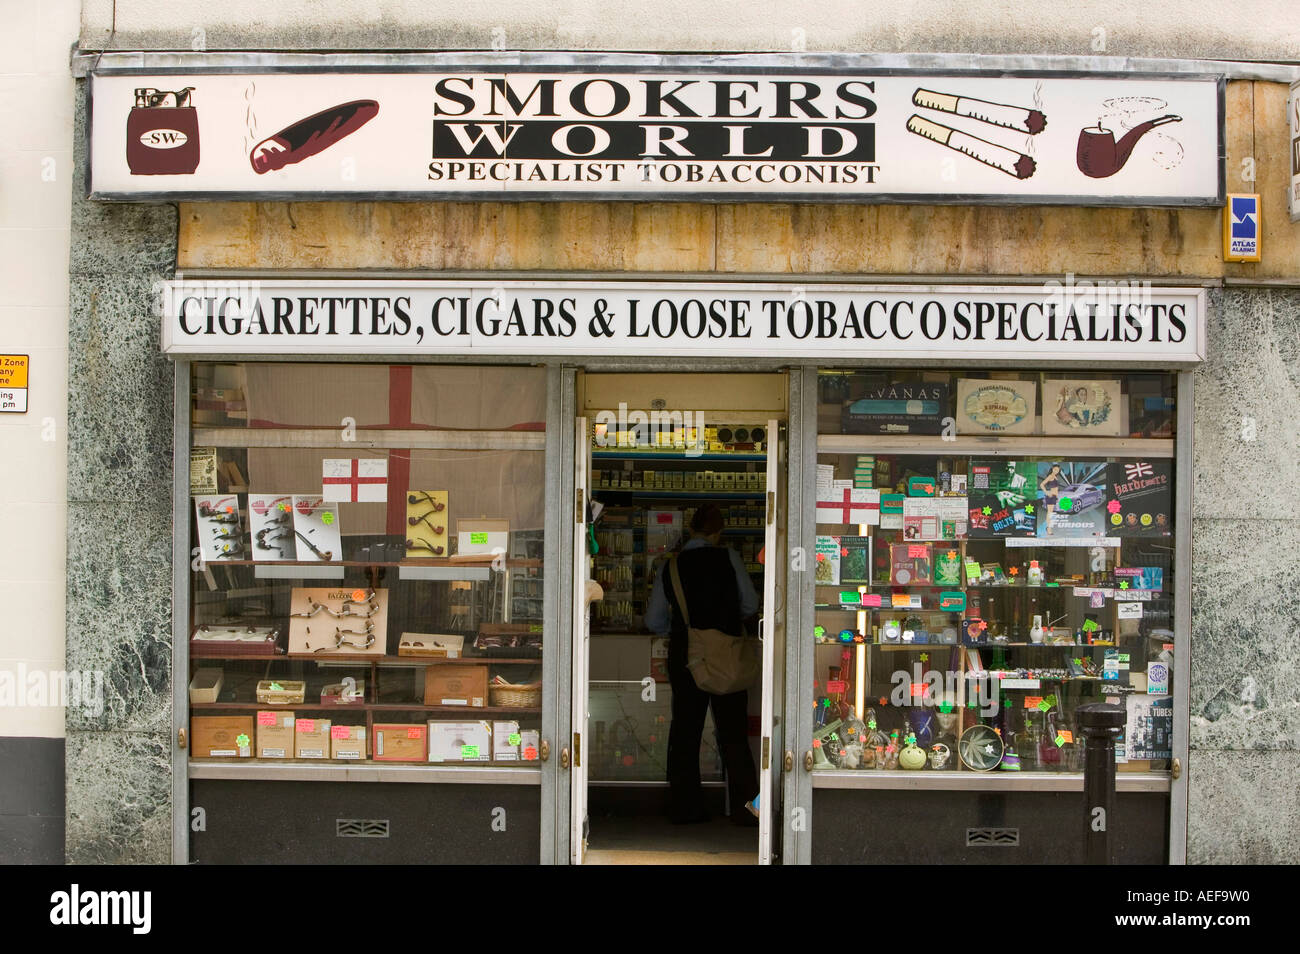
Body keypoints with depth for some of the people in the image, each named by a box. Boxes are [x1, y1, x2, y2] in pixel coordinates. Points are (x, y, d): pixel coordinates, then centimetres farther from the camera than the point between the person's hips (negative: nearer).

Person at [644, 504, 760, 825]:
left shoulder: (669, 567, 0)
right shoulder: (728, 558, -7)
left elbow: (653, 621, 4)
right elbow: (750, 604, 2)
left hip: (683, 657, 2)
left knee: (684, 730, 10)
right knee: (733, 732, 4)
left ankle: (684, 808, 13)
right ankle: (745, 807, 3)